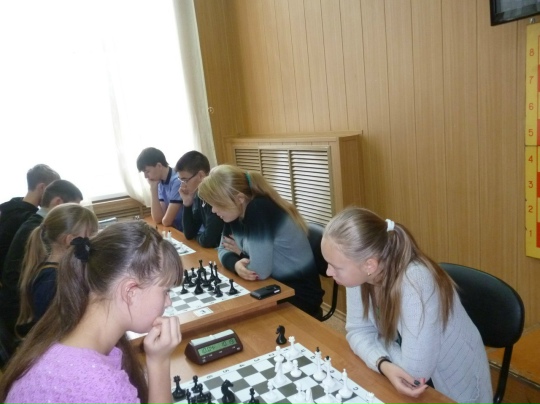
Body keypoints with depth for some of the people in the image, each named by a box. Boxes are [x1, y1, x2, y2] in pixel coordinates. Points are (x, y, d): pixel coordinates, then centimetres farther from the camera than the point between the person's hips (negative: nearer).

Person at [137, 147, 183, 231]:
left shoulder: (177, 181, -19)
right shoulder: (161, 183, 5)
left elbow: (166, 221, -17)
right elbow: (158, 219, -1)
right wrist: (153, 187, -3)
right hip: (174, 230, 7)